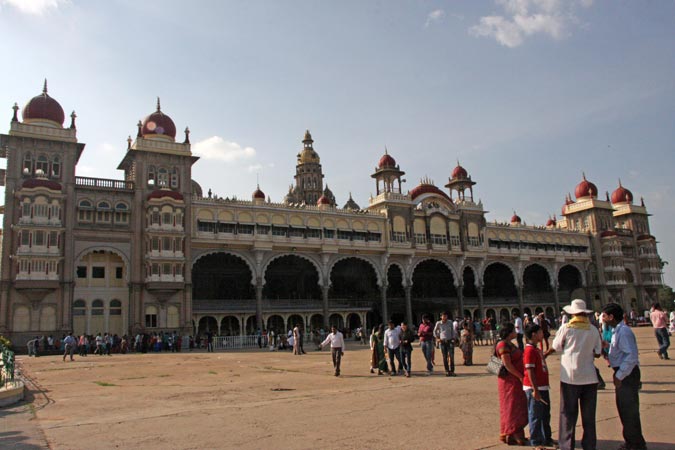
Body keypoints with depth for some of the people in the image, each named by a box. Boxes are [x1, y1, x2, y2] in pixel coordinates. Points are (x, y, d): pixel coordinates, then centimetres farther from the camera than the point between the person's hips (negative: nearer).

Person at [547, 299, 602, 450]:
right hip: (589, 377, 2)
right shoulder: (593, 330, -1)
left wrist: (545, 354, 23)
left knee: (568, 414, 5)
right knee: (589, 415, 12)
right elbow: (597, 353, 3)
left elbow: (555, 347, 3)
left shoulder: (566, 328, -7)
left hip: (570, 376, -2)